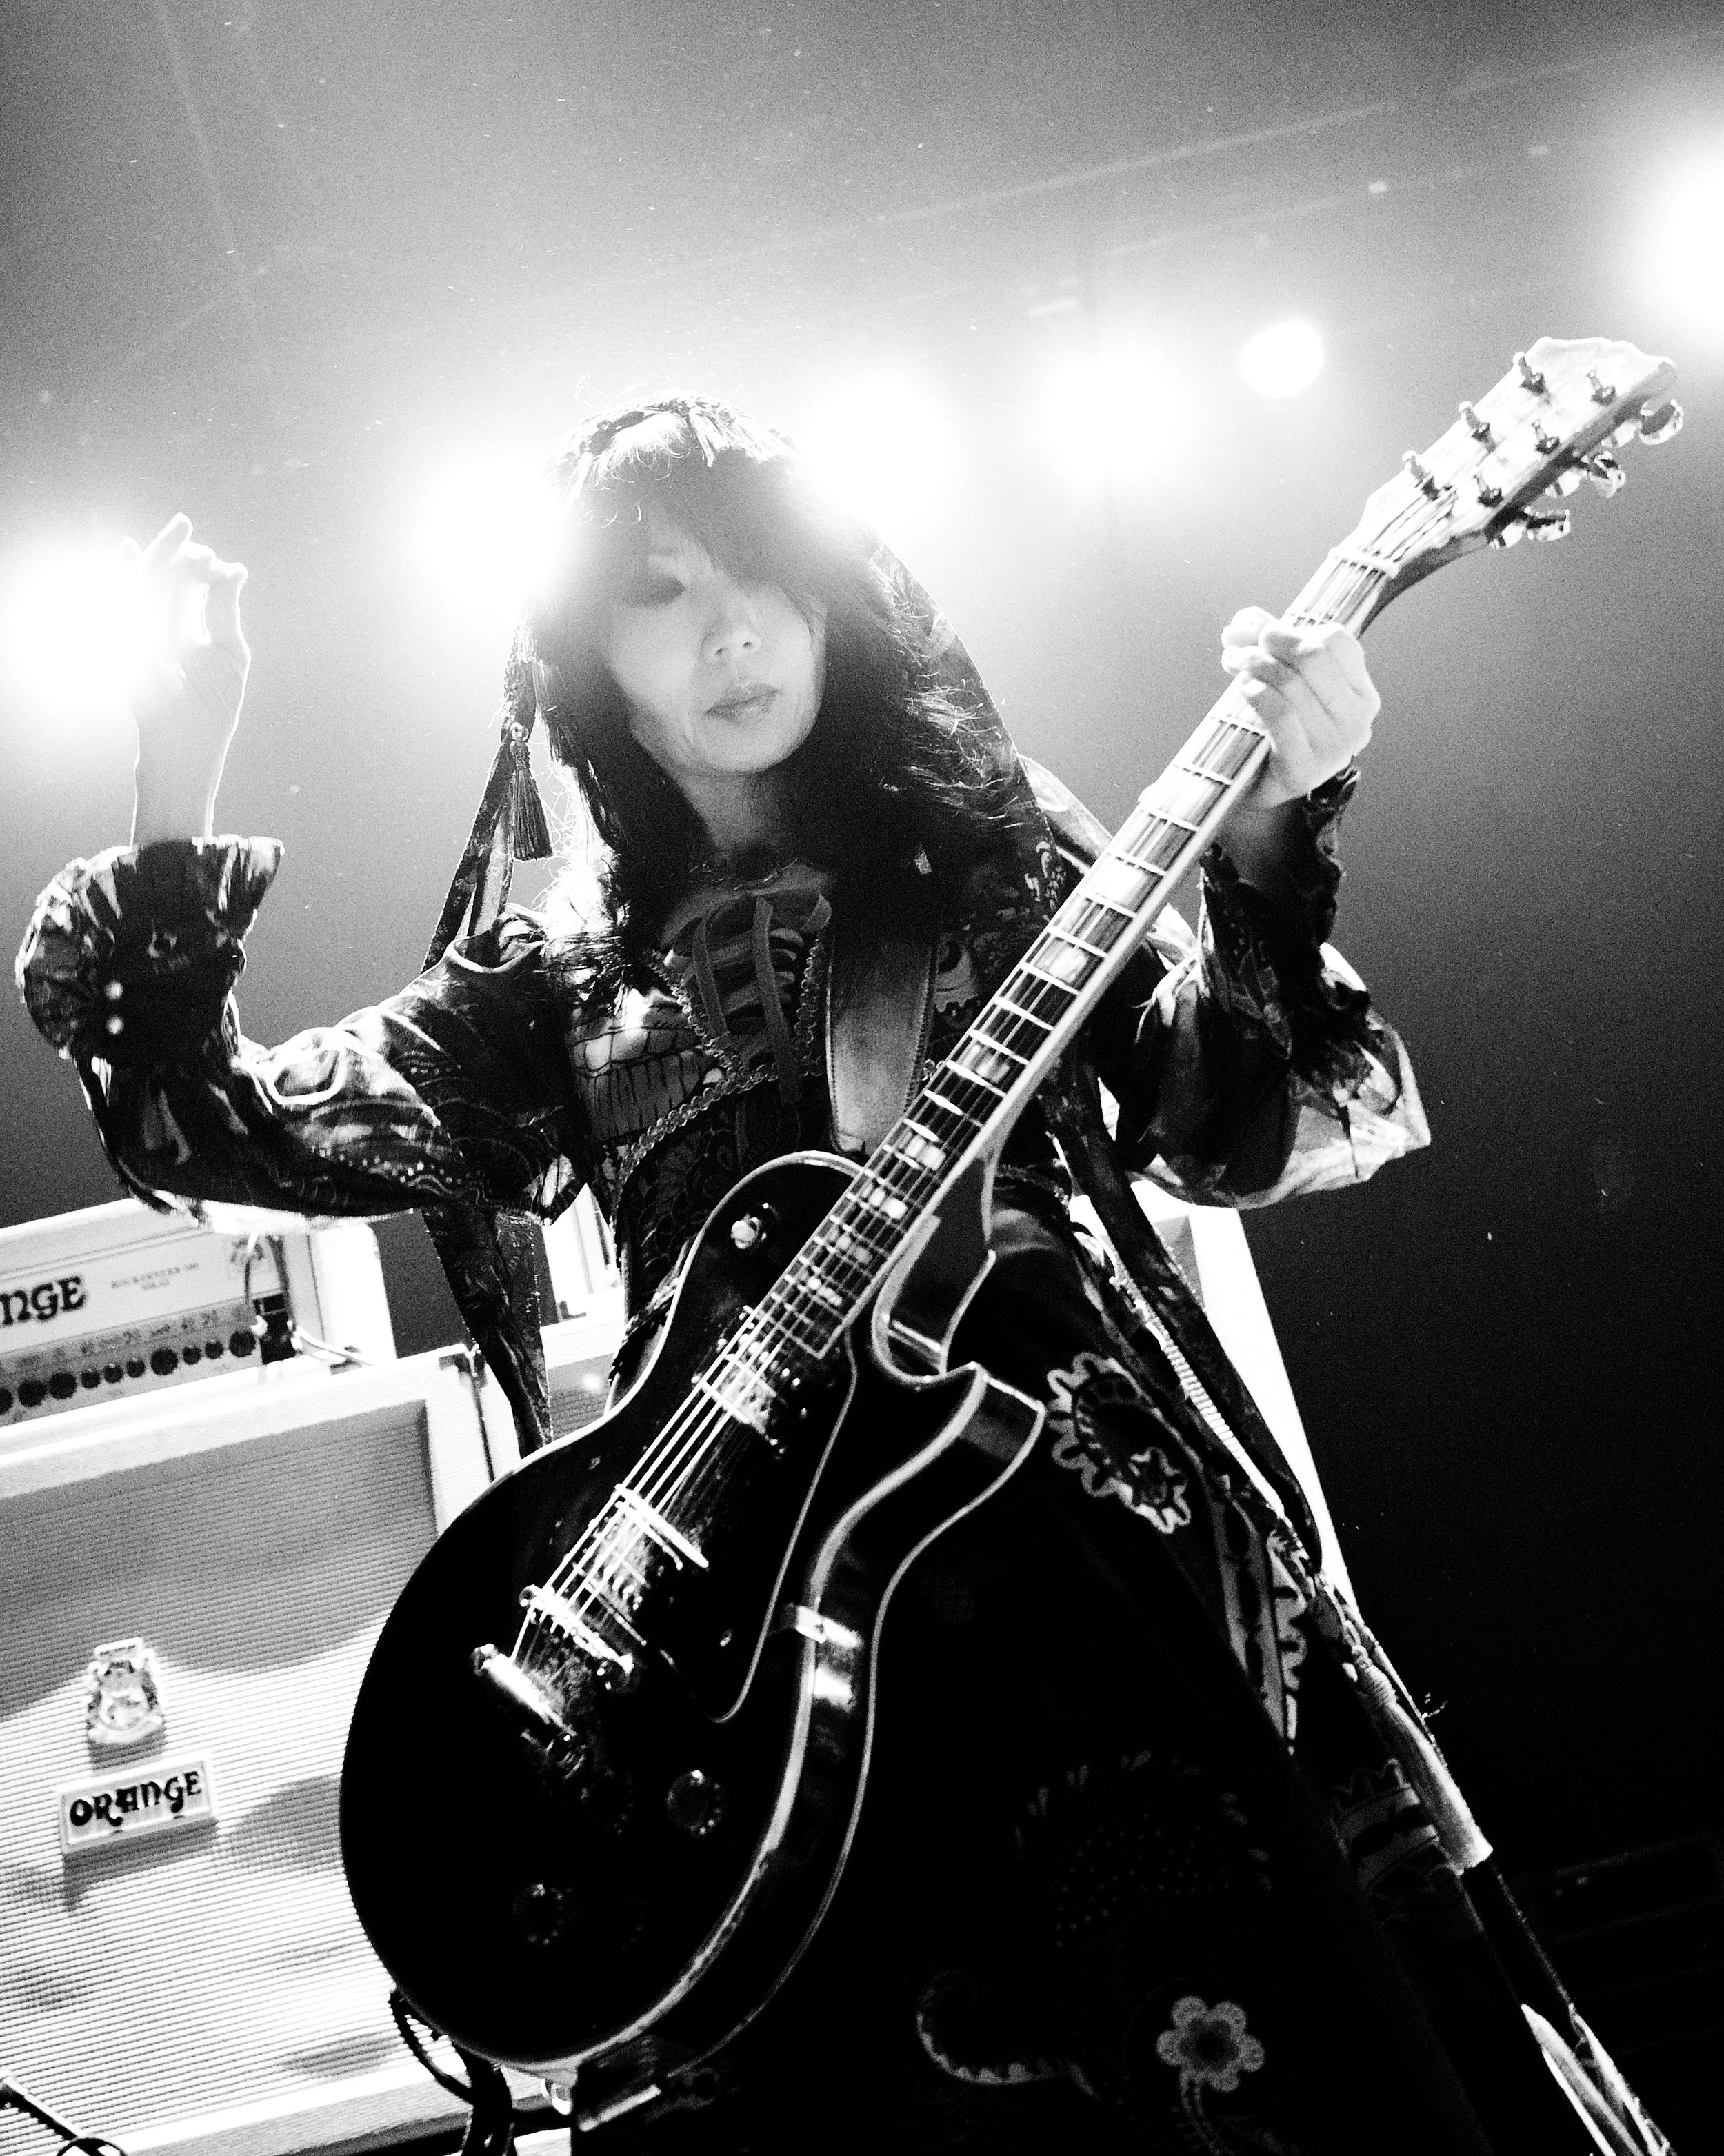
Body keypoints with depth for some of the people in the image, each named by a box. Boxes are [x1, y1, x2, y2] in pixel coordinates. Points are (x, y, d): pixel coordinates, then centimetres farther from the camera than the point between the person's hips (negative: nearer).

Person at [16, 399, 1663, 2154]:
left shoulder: (996, 862, 15)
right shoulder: (563, 992, 17)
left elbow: (1233, 1130, 4)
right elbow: (204, 1123, 12)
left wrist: (1266, 837, -10)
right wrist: (177, 779, 5)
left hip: (1107, 1552, 0)